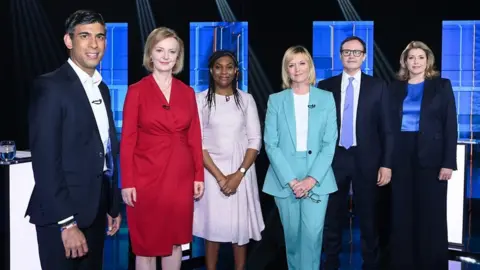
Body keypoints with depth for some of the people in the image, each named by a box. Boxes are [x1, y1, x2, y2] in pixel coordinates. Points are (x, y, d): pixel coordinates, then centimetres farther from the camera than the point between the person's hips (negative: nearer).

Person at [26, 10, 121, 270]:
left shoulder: (102, 89, 13)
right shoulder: (49, 86, -12)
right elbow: (45, 162, -18)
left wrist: (113, 206, 13)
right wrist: (67, 223, -20)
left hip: (96, 210, 7)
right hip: (61, 215, -7)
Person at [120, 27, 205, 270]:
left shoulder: (187, 93, 7)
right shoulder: (136, 91, -3)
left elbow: (194, 138, 8)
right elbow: (127, 140, -5)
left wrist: (199, 176, 4)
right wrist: (127, 182, -10)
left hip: (181, 177, 3)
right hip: (147, 177, -3)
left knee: (176, 241, 13)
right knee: (146, 244, 6)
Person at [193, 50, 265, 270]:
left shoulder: (246, 99, 5)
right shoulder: (200, 99, 0)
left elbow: (255, 140, 2)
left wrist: (239, 174, -10)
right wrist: (220, 176, -11)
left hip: (241, 172, 1)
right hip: (211, 172, -1)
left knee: (240, 228, 5)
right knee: (212, 228, 3)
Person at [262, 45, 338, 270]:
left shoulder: (326, 98, 5)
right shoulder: (276, 100, 4)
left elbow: (330, 143, 0)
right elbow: (271, 144, -2)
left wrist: (312, 178, -11)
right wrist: (290, 179, -11)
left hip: (317, 178, 0)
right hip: (285, 179, 1)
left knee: (312, 233, -8)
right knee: (292, 234, 8)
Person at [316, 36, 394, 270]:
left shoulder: (377, 87, 3)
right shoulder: (325, 86, 4)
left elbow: (386, 128, 1)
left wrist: (386, 164, -5)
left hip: (366, 160, -1)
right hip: (334, 159, 1)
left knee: (369, 218, 7)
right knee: (333, 217, 9)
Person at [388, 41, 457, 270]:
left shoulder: (442, 86, 3)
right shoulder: (395, 88, 9)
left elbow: (450, 125, -2)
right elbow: (389, 125, 7)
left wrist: (448, 162, -10)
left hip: (430, 156, -2)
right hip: (401, 157, 2)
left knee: (431, 215, 2)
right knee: (402, 215, 6)